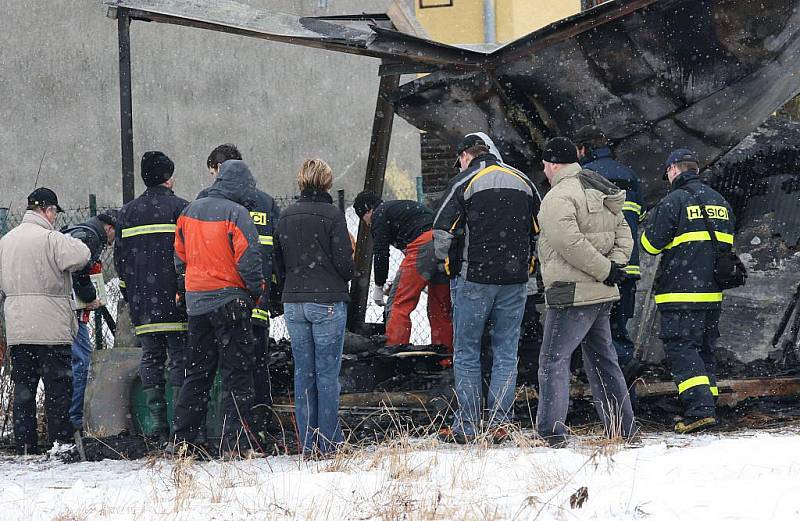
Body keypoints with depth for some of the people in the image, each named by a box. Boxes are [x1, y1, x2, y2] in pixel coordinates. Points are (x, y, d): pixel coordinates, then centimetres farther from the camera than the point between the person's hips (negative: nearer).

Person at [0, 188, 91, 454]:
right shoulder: (50, 239, -12)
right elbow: (81, 256, -22)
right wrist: (68, 240, -4)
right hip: (51, 328, -6)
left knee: (23, 386, 9)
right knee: (58, 385, 0)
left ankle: (24, 443, 8)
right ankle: (60, 441, -1)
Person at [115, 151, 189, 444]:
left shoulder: (127, 213, 11)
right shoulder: (180, 208, -4)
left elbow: (119, 256, 14)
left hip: (141, 305, 4)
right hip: (174, 300, -4)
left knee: (150, 360, 8)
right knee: (180, 359, -2)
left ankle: (158, 423, 3)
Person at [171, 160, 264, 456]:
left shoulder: (190, 211, 9)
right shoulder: (235, 213, -12)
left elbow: (180, 257, 14)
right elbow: (248, 260, -15)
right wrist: (257, 292, -1)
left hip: (196, 302, 6)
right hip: (229, 300, -6)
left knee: (197, 372, 14)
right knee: (237, 373, -2)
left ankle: (182, 439, 14)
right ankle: (235, 442, -6)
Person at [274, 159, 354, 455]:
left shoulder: (286, 217, 6)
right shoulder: (332, 216, -9)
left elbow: (278, 263, 8)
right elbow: (344, 262, -10)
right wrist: (347, 275, 11)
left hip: (293, 304, 4)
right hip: (328, 303, -4)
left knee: (303, 372, 8)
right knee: (327, 372, 0)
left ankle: (308, 443, 8)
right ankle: (329, 442, -1)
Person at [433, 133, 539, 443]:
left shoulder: (465, 182, -5)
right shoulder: (523, 182, 11)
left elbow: (442, 230, -9)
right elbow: (540, 230, 16)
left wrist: (446, 260, 9)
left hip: (474, 278, -4)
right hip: (515, 279, 4)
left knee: (467, 354, 4)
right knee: (506, 353, 9)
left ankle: (467, 426, 2)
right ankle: (499, 421, 4)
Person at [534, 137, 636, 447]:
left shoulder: (558, 197, -14)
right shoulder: (600, 192, 16)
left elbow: (570, 243, -24)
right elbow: (624, 233, 16)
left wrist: (606, 270, -17)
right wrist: (614, 265, 0)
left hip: (572, 295, -9)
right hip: (603, 294, 9)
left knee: (553, 360, -5)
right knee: (602, 359, 17)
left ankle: (551, 431, -10)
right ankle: (623, 428, 20)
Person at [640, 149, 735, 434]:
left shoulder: (673, 201, -10)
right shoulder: (720, 202, 13)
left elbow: (652, 244, -7)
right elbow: (726, 244, 22)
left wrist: (651, 219, 12)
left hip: (680, 293, -7)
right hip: (713, 292, 7)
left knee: (681, 349, -7)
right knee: (704, 350, 15)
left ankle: (700, 410, -19)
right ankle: (707, 406, 15)